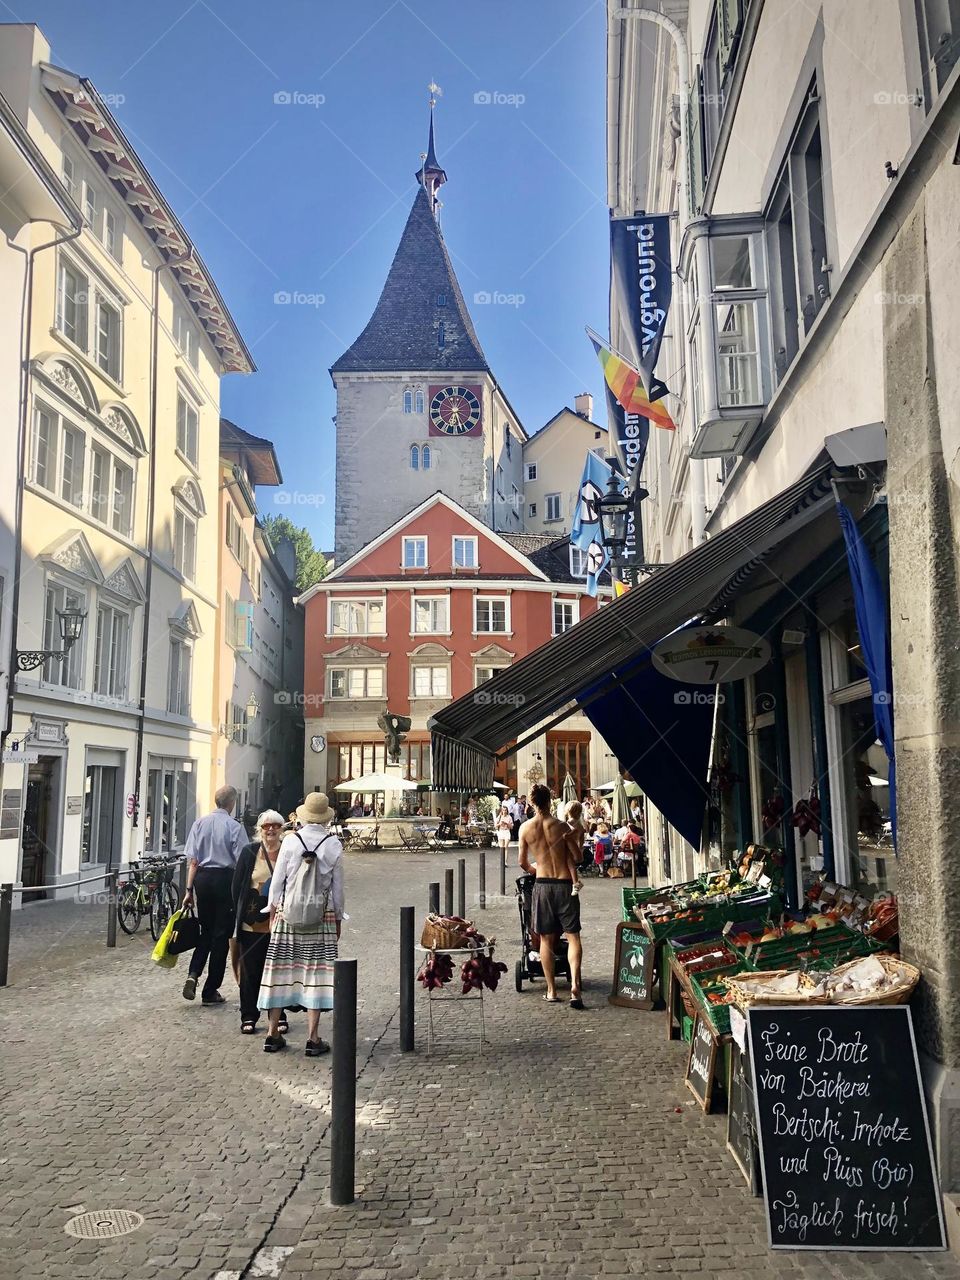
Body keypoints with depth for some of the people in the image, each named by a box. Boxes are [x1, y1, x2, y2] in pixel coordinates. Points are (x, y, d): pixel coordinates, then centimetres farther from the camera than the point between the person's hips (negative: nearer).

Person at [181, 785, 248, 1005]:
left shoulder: (200, 823, 2)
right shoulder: (234, 827, -9)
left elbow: (192, 861, 2)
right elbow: (242, 862, -10)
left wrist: (189, 889, 5)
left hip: (203, 877, 4)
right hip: (225, 878, -4)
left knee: (206, 930, 20)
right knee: (221, 934, 6)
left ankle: (193, 975, 0)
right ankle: (210, 991, 11)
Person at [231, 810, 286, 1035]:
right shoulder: (249, 852, 0)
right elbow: (237, 885, 4)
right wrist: (239, 914, 1)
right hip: (252, 924, 0)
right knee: (251, 972, 6)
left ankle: (278, 1015, 20)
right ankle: (248, 1017, 17)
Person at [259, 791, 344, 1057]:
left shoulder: (290, 840, -4)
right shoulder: (334, 845, -3)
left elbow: (277, 880, 0)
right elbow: (338, 887, 2)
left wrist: (273, 913, 12)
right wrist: (338, 920, 13)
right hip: (323, 916, -1)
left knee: (282, 969, 8)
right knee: (316, 970, 2)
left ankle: (274, 1033, 17)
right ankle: (313, 1038, 3)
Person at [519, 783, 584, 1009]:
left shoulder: (525, 828, -2)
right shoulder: (561, 827, -6)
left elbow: (523, 862, 6)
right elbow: (577, 856, -5)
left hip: (543, 885, 1)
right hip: (565, 884, -1)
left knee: (546, 939, 11)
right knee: (572, 936, 2)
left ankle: (551, 991, 14)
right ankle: (574, 984, -15)